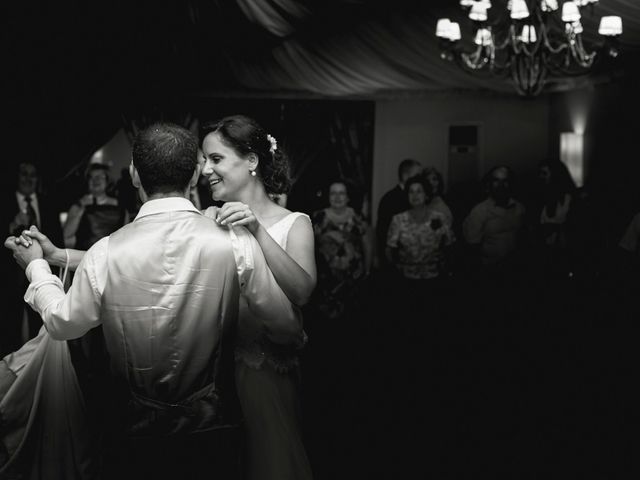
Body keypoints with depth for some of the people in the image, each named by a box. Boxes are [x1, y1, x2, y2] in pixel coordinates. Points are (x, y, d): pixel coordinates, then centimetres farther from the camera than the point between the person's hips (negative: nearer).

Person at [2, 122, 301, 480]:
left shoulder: (105, 254, -16)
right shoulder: (235, 242, -17)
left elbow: (63, 323, 3)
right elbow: (286, 325, -5)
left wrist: (36, 268, 21)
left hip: (133, 440, 1)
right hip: (211, 435, 0)